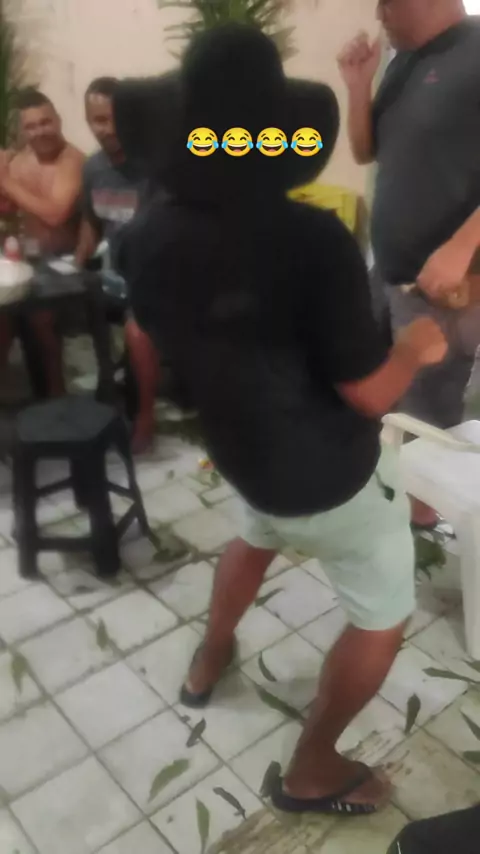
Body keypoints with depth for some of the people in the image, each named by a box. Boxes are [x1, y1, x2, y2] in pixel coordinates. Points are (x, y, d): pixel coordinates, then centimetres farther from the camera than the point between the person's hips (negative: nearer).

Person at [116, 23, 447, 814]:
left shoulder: (148, 236, -10)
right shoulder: (311, 237, -28)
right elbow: (370, 393, -22)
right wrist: (417, 347, -3)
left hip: (241, 450, 6)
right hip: (330, 471, -6)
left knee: (259, 533, 38)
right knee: (382, 617, 17)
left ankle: (209, 661, 55)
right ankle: (311, 773, 32)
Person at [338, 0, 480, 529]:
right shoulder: (404, 61, 11)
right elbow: (365, 151, 14)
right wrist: (359, 85, 0)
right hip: (388, 272, 8)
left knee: (425, 411, 4)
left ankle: (423, 516, 23)